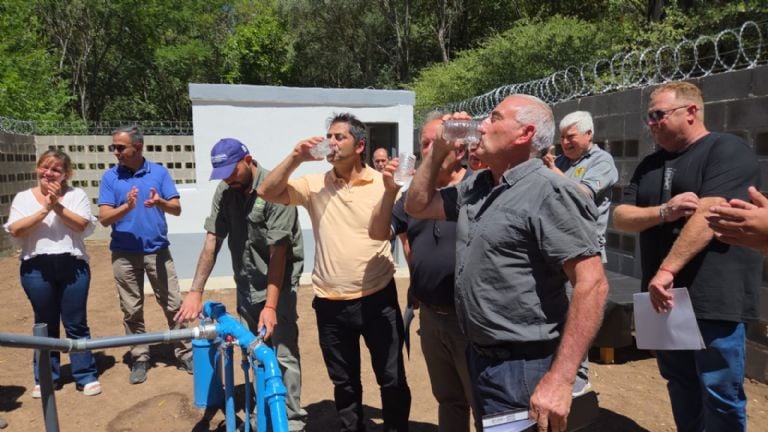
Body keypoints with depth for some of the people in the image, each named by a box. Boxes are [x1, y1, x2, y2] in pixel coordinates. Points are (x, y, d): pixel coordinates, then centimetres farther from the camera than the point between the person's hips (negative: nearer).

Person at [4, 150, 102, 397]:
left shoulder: (76, 195, 4)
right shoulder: (23, 198, 7)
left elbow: (83, 226, -8)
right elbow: (15, 230, -6)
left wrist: (58, 206, -15)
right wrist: (44, 209, -13)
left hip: (73, 266, -1)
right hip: (36, 269, 1)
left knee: (76, 323, 5)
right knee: (45, 324, 11)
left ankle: (86, 376, 14)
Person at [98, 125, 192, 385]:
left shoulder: (159, 172, -1)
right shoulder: (110, 177, -1)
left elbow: (177, 209, -5)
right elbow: (104, 218, -7)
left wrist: (160, 203, -26)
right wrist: (127, 207, -25)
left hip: (157, 251, 0)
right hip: (124, 254, 1)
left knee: (173, 305, 3)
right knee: (132, 310, 9)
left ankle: (185, 353, 14)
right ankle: (139, 358, 22)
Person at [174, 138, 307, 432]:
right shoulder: (224, 192, -2)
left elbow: (278, 252, -23)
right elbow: (212, 241, -4)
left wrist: (270, 305, -25)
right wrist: (195, 291, -11)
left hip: (279, 282, -5)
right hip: (246, 284, 6)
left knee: (282, 353, -6)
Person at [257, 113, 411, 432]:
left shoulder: (382, 183, -6)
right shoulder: (314, 184, 1)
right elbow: (267, 193, -6)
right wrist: (295, 158, -14)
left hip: (378, 300, -2)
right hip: (330, 304, 2)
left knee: (392, 380, 11)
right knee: (344, 383, 20)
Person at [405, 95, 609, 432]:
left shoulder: (549, 192, -19)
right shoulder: (476, 187, 7)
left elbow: (592, 284, -23)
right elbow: (418, 206, 18)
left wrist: (560, 379, -27)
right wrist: (438, 151, 4)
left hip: (521, 365, -8)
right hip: (478, 355, 8)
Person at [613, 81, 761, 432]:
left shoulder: (727, 150, -6)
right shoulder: (651, 164, 14)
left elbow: (709, 214, -20)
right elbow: (621, 217, 5)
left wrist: (666, 270, -26)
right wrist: (664, 211, -14)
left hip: (713, 298, -6)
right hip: (665, 296, 7)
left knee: (719, 394, 2)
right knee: (679, 383, 17)